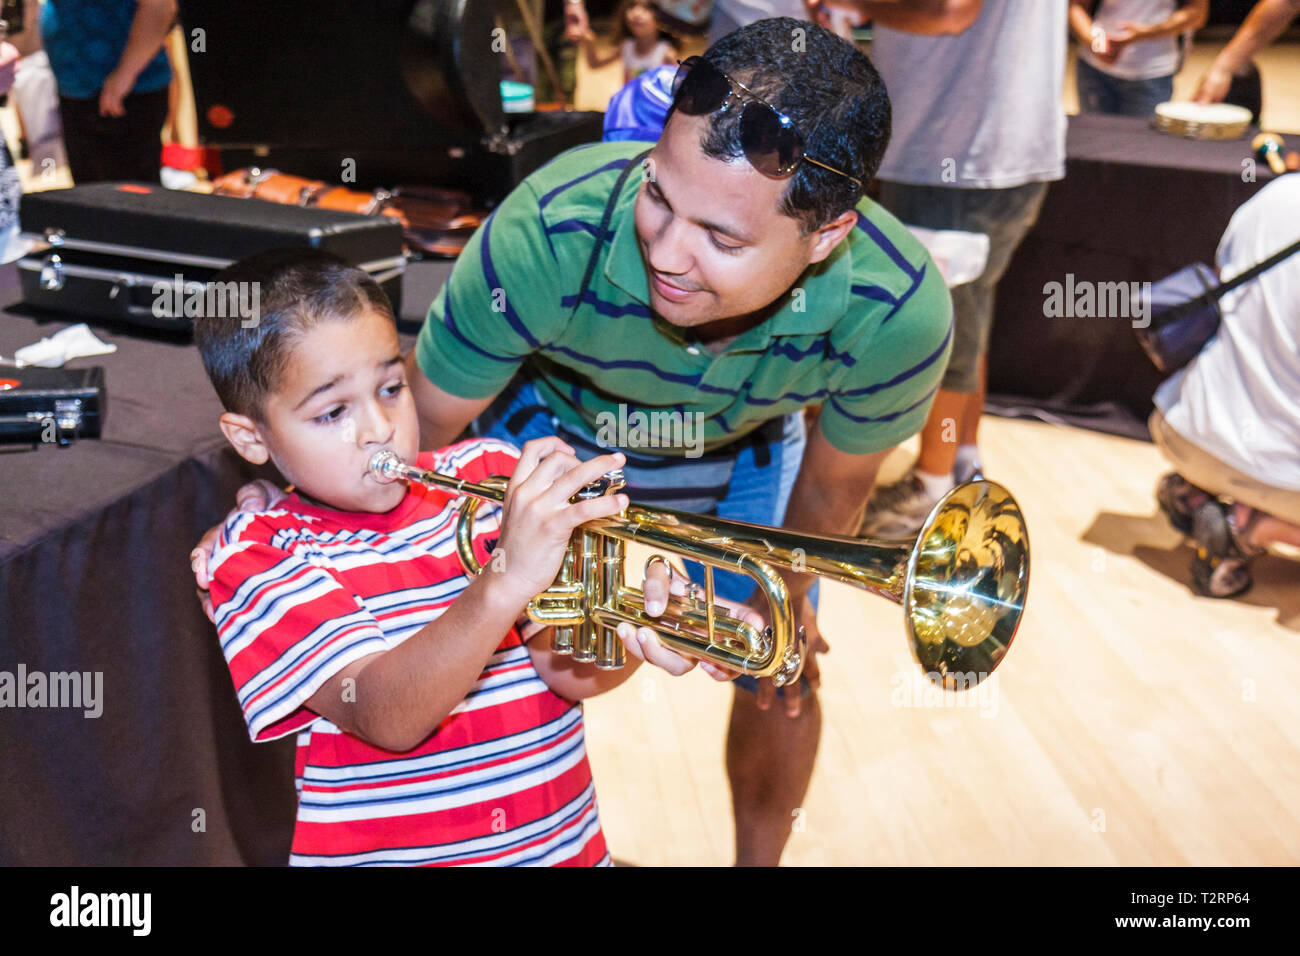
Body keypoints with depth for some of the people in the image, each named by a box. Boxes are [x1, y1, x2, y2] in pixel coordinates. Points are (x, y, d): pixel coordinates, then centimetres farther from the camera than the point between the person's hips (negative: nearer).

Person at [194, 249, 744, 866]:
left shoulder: (492, 480, 4)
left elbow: (565, 670, -2)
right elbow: (384, 719, -18)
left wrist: (638, 635, -22)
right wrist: (506, 583, -31)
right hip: (385, 850, -3)